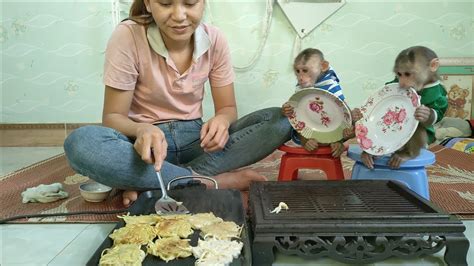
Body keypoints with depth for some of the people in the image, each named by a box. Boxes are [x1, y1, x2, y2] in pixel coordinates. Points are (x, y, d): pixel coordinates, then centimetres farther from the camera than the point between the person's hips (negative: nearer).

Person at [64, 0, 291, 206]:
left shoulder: (214, 39, -6)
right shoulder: (128, 37, -14)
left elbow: (228, 108, -1)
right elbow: (113, 116, -11)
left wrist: (222, 120, -25)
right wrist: (141, 130, -34)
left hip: (194, 139, 3)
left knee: (280, 121, -17)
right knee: (80, 144, -34)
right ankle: (210, 181, -23)